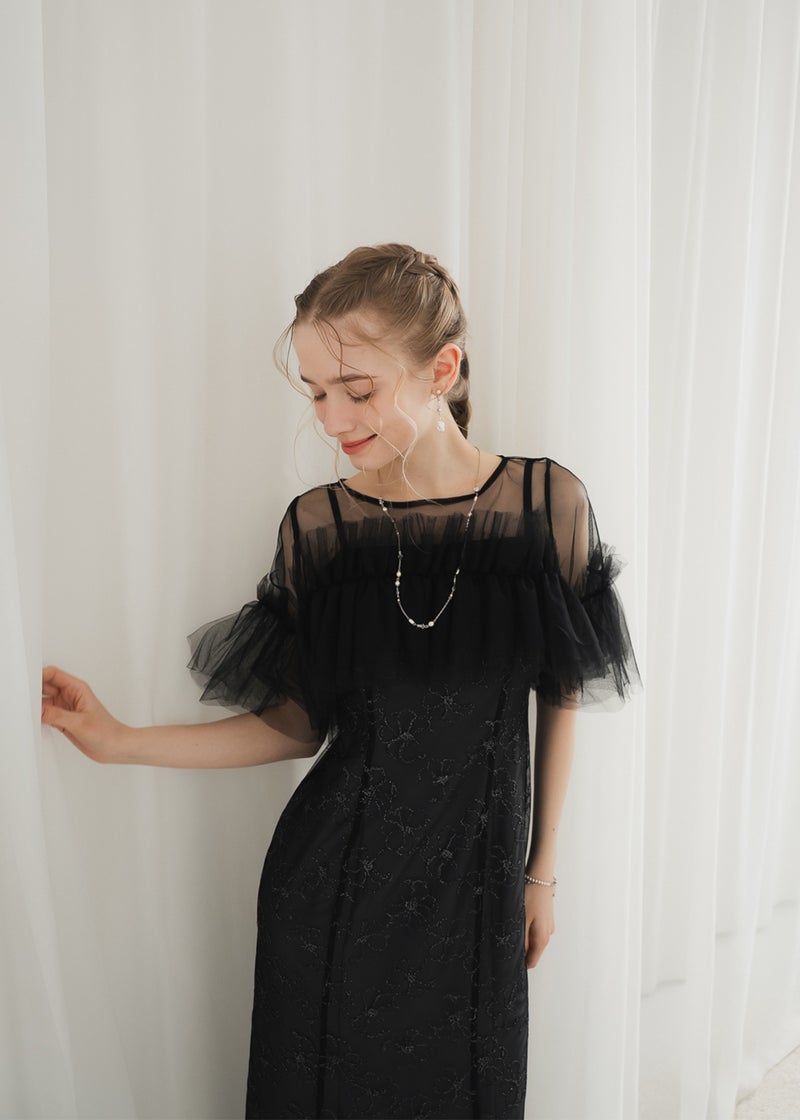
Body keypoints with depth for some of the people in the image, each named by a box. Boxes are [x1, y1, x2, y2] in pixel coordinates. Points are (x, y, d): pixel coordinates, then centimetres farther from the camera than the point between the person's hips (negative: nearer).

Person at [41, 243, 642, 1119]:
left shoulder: (549, 503, -10)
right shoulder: (315, 526, -9)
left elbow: (560, 702, -1)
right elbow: (300, 722, -2)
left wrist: (542, 871, 6)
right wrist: (119, 742, -7)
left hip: (477, 882, 0)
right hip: (332, 881, 0)